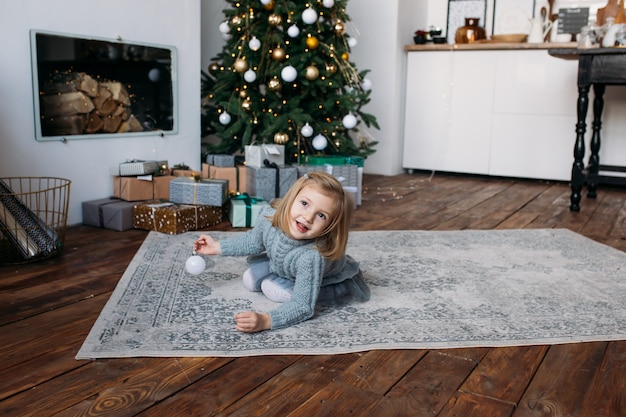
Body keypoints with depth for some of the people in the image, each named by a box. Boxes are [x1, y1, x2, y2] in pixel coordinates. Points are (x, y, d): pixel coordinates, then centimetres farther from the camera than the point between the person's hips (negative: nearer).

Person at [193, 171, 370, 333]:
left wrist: (265, 321, -55)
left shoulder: (312, 256, -48)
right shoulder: (268, 216, -33)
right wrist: (217, 247, -2)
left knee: (274, 290, -17)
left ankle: (345, 286, -9)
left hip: (328, 272, -5)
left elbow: (303, 306, -42)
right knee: (250, 280, 5)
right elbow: (254, 241, -6)